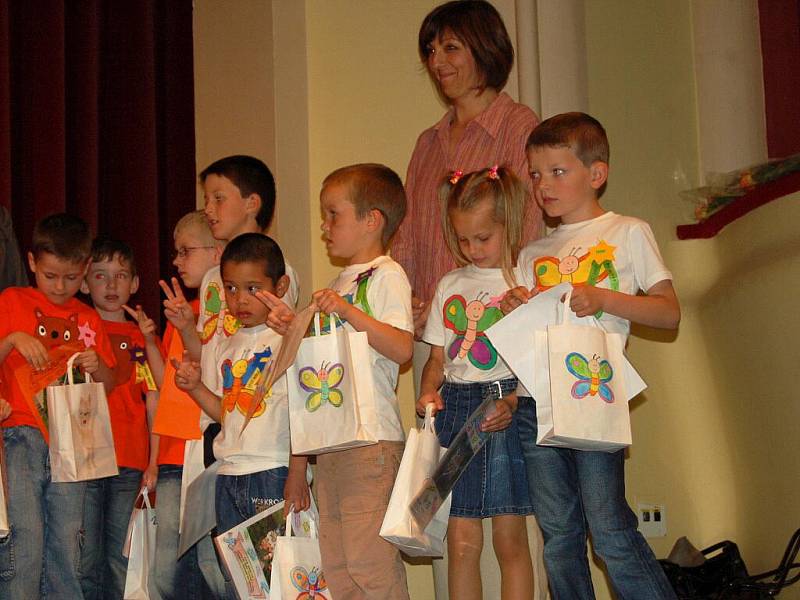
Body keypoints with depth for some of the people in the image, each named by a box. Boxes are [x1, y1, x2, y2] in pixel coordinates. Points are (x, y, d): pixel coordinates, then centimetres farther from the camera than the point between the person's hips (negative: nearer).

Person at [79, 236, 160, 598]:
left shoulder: (143, 338, 11)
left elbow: (154, 404, 8)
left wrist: (154, 462, 2)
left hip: (130, 463, 1)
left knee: (121, 559, 3)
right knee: (86, 558, -2)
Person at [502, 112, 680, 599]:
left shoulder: (628, 233, 5)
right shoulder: (534, 253, 18)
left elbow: (669, 313, -2)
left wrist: (602, 298, -14)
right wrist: (513, 309, -4)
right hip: (535, 399, 5)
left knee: (609, 531, -9)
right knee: (559, 537, 7)